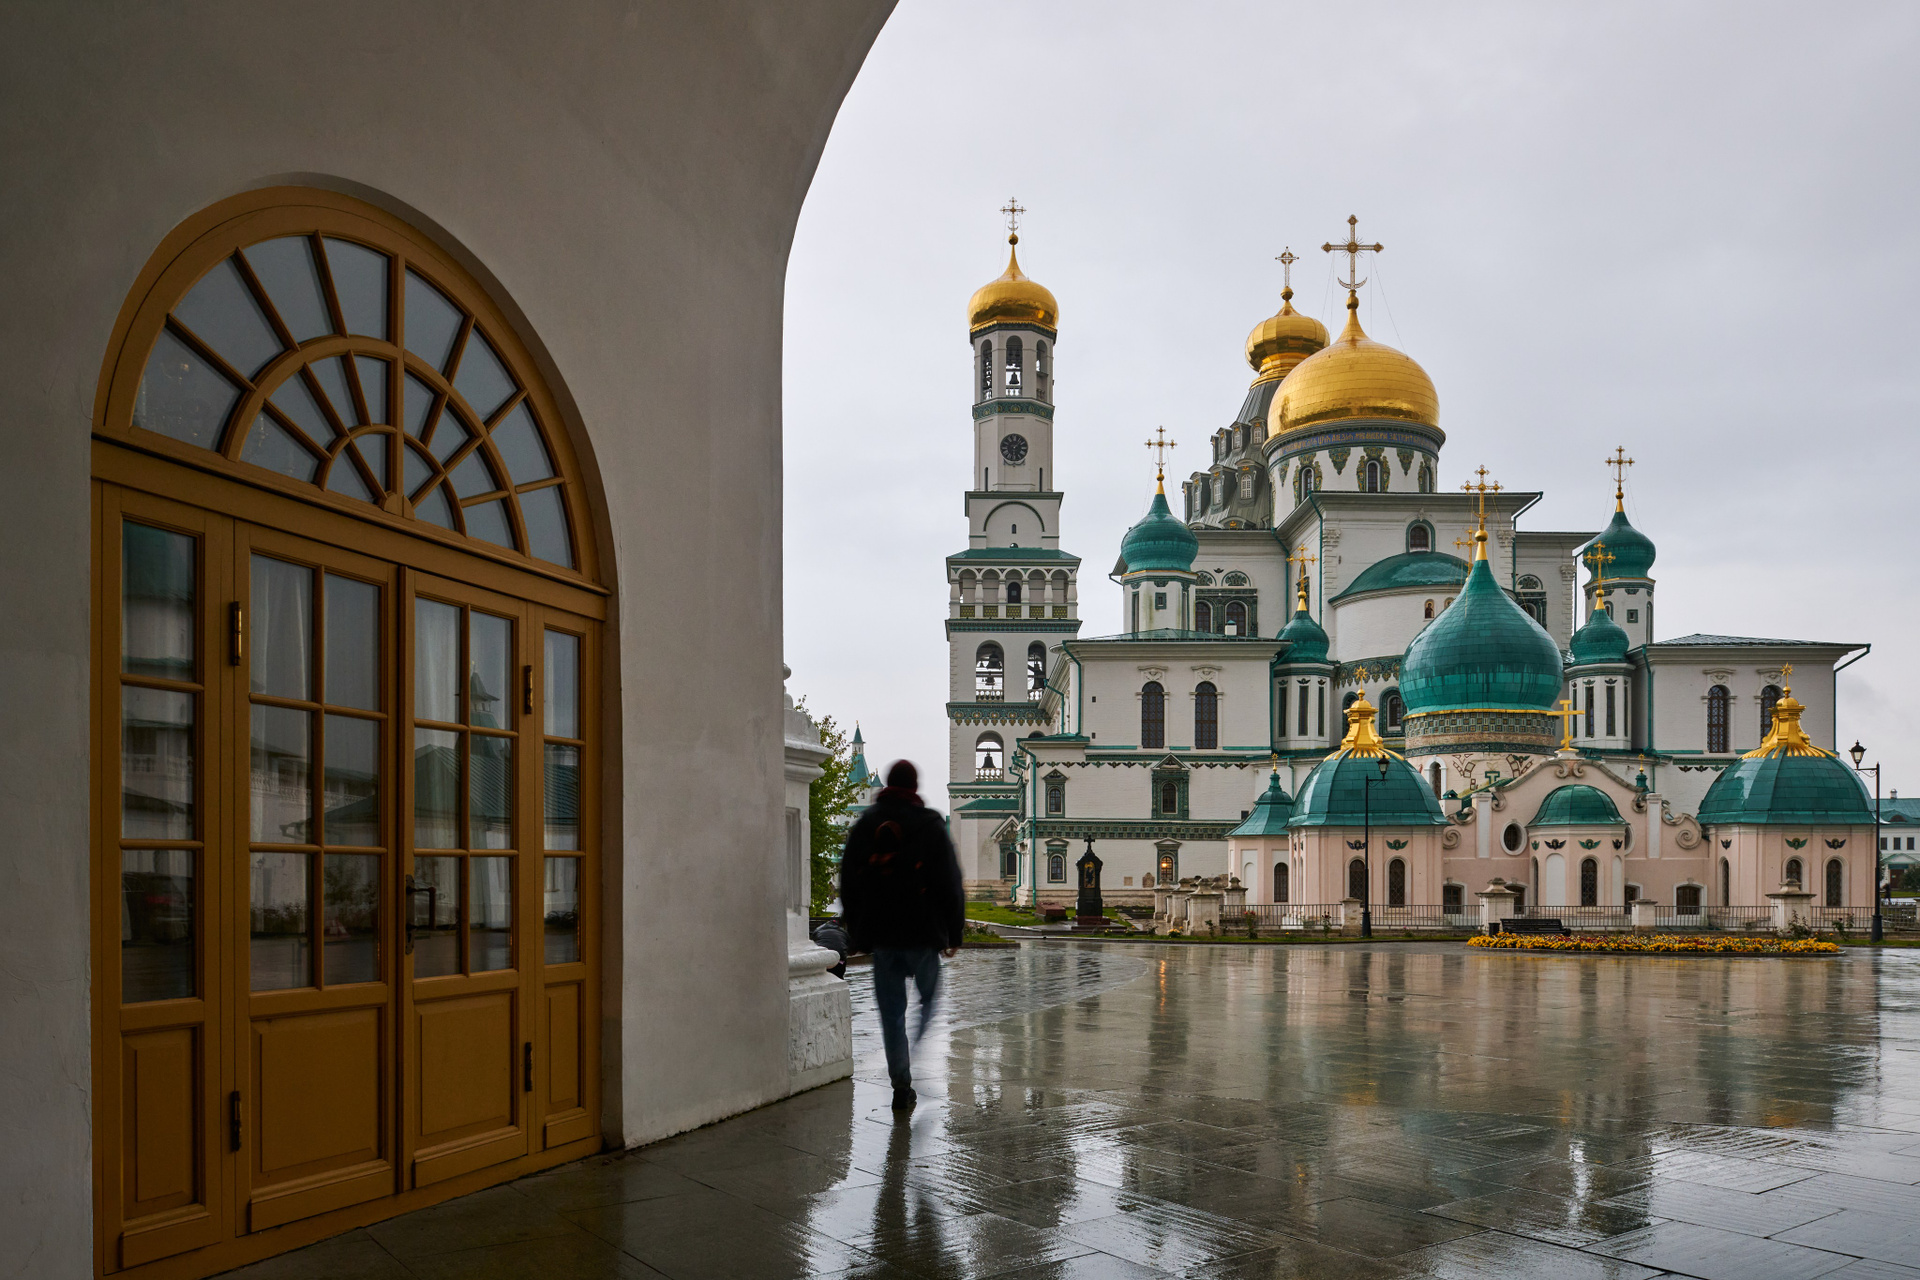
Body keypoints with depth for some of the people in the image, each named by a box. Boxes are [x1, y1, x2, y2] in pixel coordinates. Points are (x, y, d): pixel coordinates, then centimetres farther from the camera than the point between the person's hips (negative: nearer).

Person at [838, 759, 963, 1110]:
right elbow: (950, 884, -4)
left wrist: (857, 932, 15)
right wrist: (954, 932, 3)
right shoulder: (930, 826, -4)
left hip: (881, 935, 2)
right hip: (922, 934, -2)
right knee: (929, 995, 16)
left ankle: (901, 1083, 3)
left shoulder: (863, 826, 6)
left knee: (891, 1013, 7)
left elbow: (848, 885, 9)